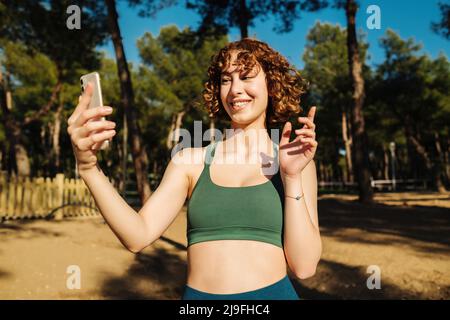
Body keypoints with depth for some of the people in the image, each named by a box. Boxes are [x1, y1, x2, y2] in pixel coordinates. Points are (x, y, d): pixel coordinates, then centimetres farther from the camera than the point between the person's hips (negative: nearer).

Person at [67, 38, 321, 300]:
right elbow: (138, 236, -10)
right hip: (197, 295, 1)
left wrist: (292, 177, -15)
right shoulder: (191, 161, 1)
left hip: (272, 293, -1)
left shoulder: (296, 162, -2)